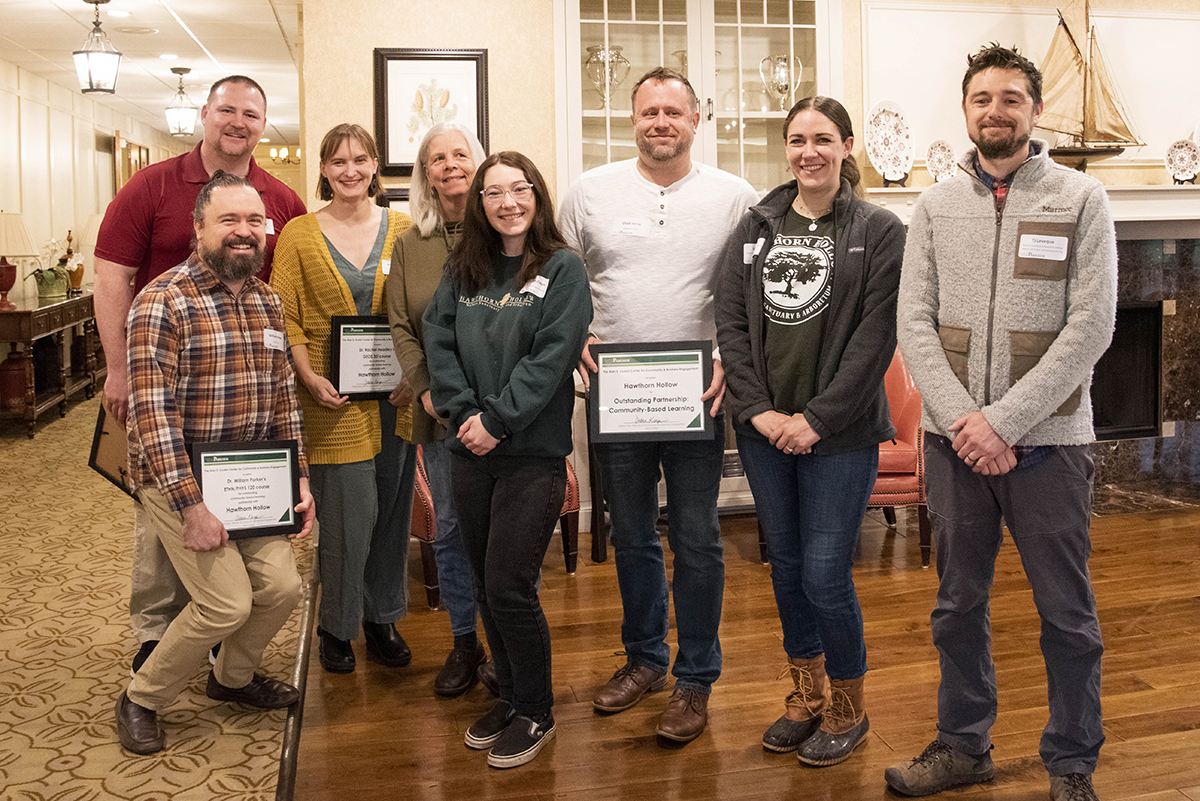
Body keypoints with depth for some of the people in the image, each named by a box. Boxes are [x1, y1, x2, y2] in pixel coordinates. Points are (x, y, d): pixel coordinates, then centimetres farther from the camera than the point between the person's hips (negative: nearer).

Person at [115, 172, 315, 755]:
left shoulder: (267, 302, 8)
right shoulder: (163, 302, -16)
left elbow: (283, 397, 13)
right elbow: (152, 412, -20)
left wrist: (299, 478, 7)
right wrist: (191, 505, -23)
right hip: (177, 475, -6)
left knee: (282, 586, 1)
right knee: (228, 602, -12)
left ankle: (233, 677, 32)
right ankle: (141, 700, 14)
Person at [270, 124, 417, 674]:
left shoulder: (403, 229, 7)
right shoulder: (298, 235, 2)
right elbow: (284, 317, 0)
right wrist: (309, 377, -13)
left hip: (396, 396, 3)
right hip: (335, 398, -2)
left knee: (392, 509, 10)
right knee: (350, 511, -3)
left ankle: (382, 619, 28)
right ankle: (336, 627, 18)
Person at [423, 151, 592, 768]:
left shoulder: (562, 269, -4)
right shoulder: (462, 270, 10)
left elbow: (552, 356, -13)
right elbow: (438, 342, 3)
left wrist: (495, 420, -16)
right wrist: (462, 413, -10)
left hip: (533, 453, -5)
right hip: (470, 452, 5)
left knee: (508, 587, -4)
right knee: (486, 585, 12)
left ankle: (535, 712, 16)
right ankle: (510, 695, 31)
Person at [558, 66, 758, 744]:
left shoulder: (736, 198, 0)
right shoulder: (591, 191, 4)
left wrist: (732, 357, -12)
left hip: (697, 395, -2)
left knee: (697, 541, 4)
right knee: (632, 537, 15)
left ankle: (696, 680, 19)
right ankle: (645, 658, 33)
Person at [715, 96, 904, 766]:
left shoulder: (880, 231, -3)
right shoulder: (755, 227, 9)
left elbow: (876, 338, -9)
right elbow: (731, 321, 4)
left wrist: (816, 419, -14)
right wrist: (756, 408, -7)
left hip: (840, 434, -4)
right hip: (764, 429, 4)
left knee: (826, 576, -3)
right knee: (786, 566, 14)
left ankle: (849, 708, 21)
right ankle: (807, 694, 33)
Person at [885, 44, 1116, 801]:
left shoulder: (1081, 200, -2)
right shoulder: (936, 206, 6)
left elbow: (1091, 327, -9)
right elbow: (914, 322, 1)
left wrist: (1004, 421, -15)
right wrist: (962, 420, -12)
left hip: (1047, 440, -2)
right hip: (955, 440, 3)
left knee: (1067, 613, 7)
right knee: (959, 603, 14)